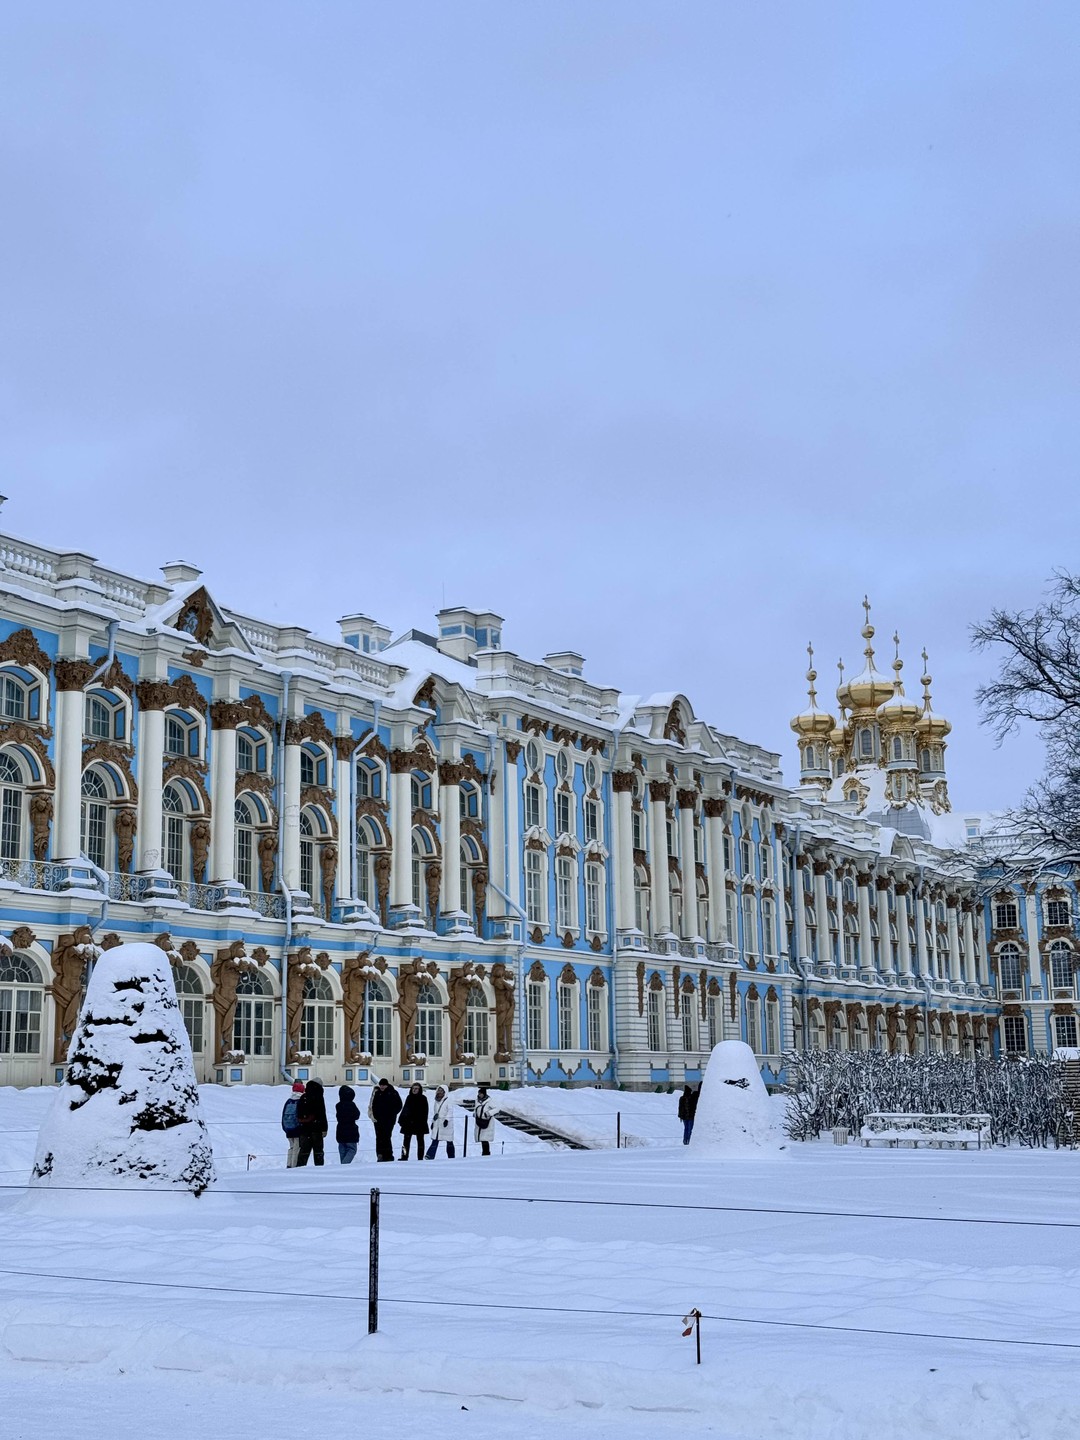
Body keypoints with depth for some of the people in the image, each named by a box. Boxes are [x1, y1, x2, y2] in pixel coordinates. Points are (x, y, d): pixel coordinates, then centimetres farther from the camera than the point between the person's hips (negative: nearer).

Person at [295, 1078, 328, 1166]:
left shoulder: (302, 1098, 9)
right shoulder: (318, 1097, -7)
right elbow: (322, 1114, -11)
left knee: (304, 1150, 8)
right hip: (316, 1129, -4)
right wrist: (324, 1128, -9)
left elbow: (298, 1115, 13)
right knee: (318, 1151, 2)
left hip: (304, 1129, 4)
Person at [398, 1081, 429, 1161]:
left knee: (420, 1140, 4)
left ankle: (420, 1158, 6)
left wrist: (424, 1122, -10)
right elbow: (404, 1109, 13)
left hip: (419, 1123, -4)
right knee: (406, 1140, 0)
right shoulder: (409, 1097, 10)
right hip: (408, 1122, 4)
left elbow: (425, 1112, -3)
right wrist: (401, 1120, 8)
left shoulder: (423, 1098, -1)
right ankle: (404, 1156, 0)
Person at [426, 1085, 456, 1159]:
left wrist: (447, 1119, -27)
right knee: (435, 1141, -3)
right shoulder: (437, 1101, 16)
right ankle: (430, 1156, -12)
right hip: (437, 1124, 6)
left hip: (446, 1125, -6)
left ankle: (451, 1158, 11)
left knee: (449, 1142, 3)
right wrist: (433, 1121, 22)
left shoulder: (448, 1100, -5)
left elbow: (450, 1111, -14)